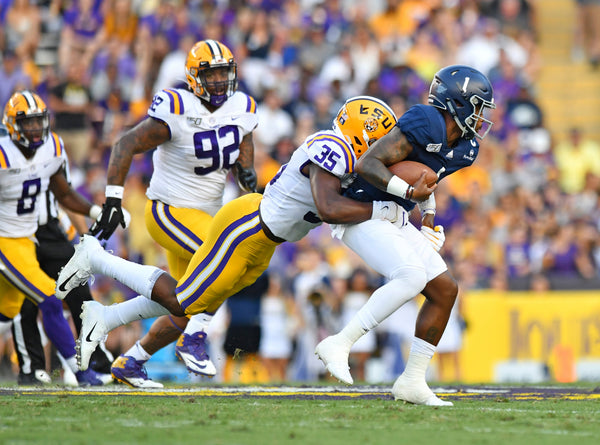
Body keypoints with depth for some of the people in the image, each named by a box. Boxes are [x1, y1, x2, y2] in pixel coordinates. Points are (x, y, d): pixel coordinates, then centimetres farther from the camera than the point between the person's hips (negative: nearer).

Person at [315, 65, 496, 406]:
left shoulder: (464, 148, 7)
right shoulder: (426, 124, -21)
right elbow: (368, 164, -25)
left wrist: (429, 223, 15)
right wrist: (410, 191, -31)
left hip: (394, 222, 9)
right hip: (362, 214, -9)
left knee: (444, 289, 0)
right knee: (412, 277, -29)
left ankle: (413, 382, 5)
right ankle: (339, 345, -22)